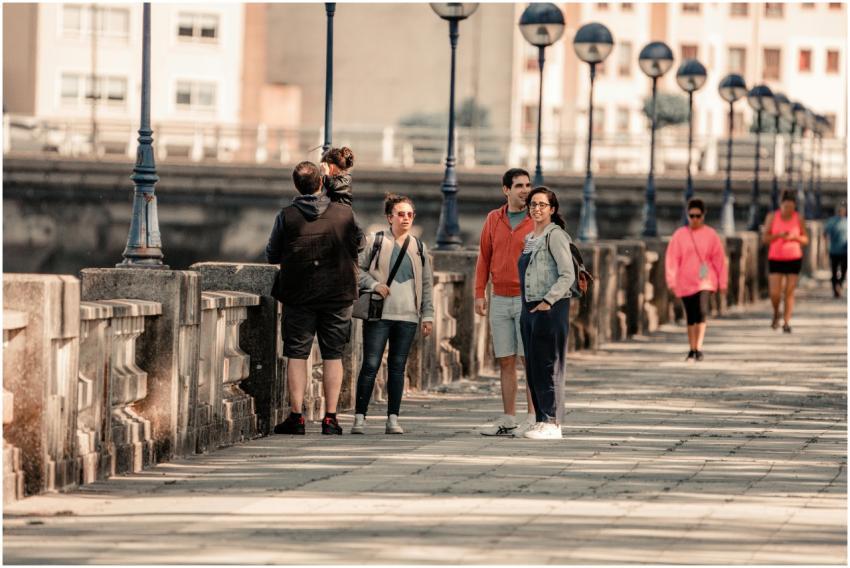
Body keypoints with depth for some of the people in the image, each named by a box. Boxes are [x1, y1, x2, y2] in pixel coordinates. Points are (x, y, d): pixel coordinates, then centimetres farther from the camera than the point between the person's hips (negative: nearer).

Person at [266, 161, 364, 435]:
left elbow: (272, 256, 2)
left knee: (297, 354, 4)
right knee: (333, 355, 6)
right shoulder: (344, 213, -3)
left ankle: (296, 416, 0)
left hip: (298, 295, -1)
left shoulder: (287, 216, -6)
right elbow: (358, 245, 11)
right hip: (338, 294, 1)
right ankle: (330, 417, 3)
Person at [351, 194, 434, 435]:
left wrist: (428, 315, 10)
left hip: (407, 316, 3)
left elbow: (427, 285, 15)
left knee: (398, 367, 4)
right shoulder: (375, 242, 3)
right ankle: (360, 417, -3)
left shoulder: (419, 248, 13)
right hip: (378, 314, -3)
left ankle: (393, 419, 7)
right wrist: (374, 284, -12)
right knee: (371, 365, -6)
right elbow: (357, 269, 4)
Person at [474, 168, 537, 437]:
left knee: (531, 360, -5)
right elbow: (484, 257, 12)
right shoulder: (494, 219, 9)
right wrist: (480, 293, 6)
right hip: (499, 301, 4)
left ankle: (533, 418, -2)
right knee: (505, 362, 6)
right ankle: (508, 420, 10)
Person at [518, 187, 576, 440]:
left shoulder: (555, 235, -8)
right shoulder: (529, 239, 17)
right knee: (532, 367, 9)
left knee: (548, 365, -8)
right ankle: (541, 420, 14)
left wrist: (548, 301, -20)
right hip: (529, 308, 9)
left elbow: (567, 275, -14)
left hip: (551, 308, -9)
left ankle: (552, 423, -7)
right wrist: (529, 306, 13)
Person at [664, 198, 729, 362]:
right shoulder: (680, 235, 1)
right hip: (686, 282, 2)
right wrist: (671, 281, -7)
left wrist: (723, 282, 3)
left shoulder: (710, 235, 1)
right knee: (691, 317, 8)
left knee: (702, 312, -18)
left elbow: (720, 259, 4)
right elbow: (671, 259, -1)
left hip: (705, 281, -2)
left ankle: (699, 348, -19)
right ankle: (692, 350, 17)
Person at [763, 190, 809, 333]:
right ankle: (776, 314, 21)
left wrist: (794, 237, -15)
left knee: (789, 292, -3)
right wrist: (778, 235, -19)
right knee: (774, 293, -8)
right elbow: (765, 238, -1)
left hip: (794, 259, 0)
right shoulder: (772, 217, -1)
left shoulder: (798, 219, 0)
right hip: (775, 258, 0)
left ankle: (786, 322, 2)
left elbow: (805, 240, 5)